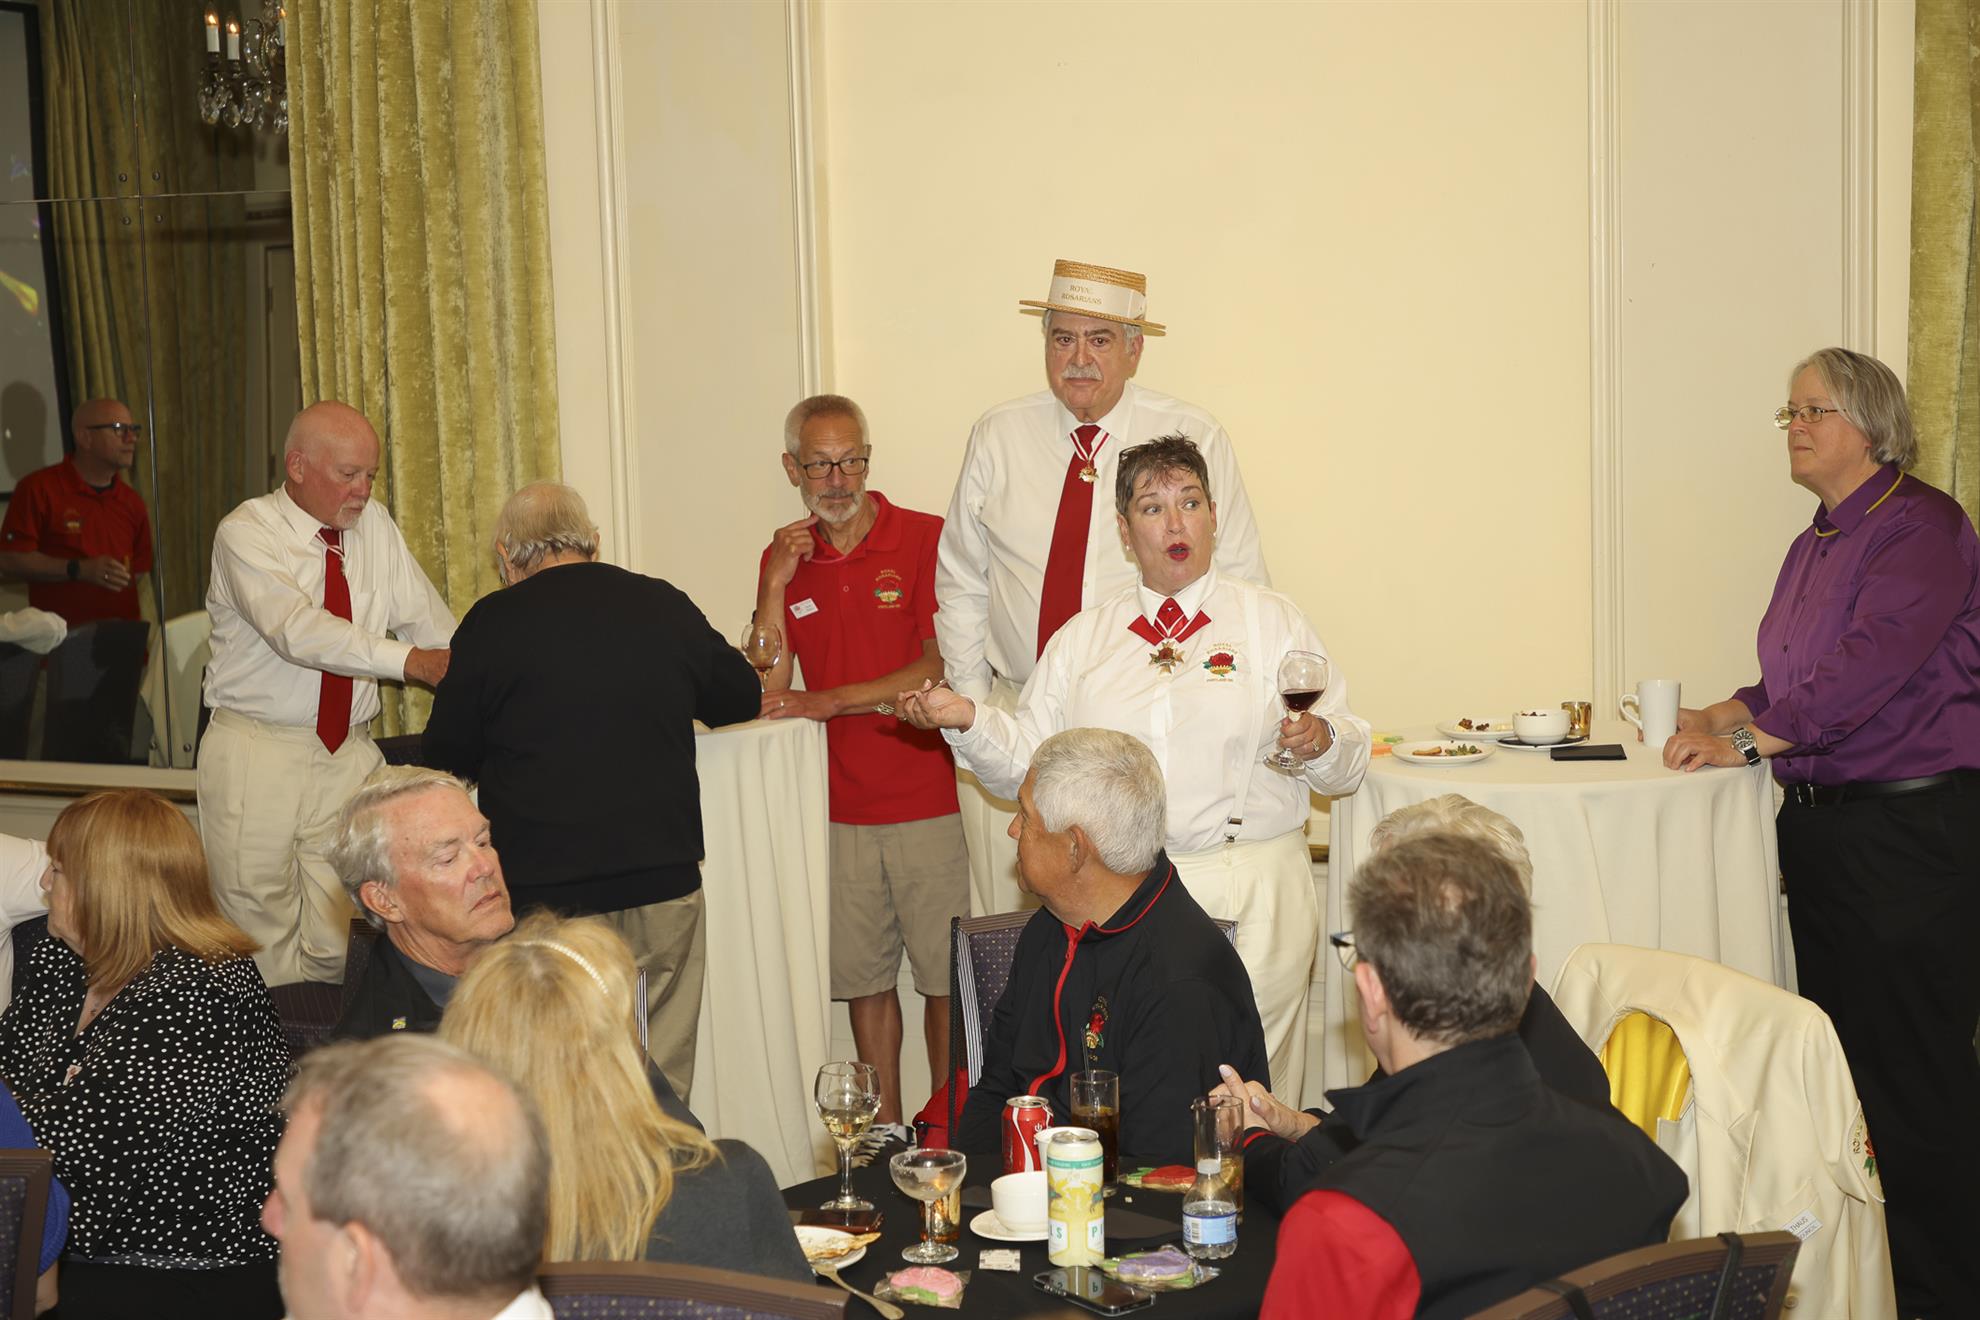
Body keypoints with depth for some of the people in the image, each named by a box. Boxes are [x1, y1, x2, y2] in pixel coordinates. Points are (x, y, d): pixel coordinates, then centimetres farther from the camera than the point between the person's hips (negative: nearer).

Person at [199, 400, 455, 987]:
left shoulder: (375, 526, 8)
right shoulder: (247, 532, -8)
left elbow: (430, 622, 7)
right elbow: (297, 629, -24)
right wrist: (407, 660, -31)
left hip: (348, 755, 4)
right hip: (257, 756, -4)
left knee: (334, 947, 2)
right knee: (261, 940, 0)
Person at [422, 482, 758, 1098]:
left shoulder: (491, 623, -7)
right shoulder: (664, 605, 1)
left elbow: (447, 755, 2)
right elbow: (742, 699, 16)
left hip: (543, 892, -2)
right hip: (664, 880, 2)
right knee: (663, 1077, 11)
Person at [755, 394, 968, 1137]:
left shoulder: (927, 540, -4)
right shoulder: (784, 558, 9)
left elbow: (943, 667, -10)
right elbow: (765, 691, 3)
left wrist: (830, 701, -9)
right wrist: (775, 584, -7)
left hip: (926, 803, -3)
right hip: (841, 810, 3)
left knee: (944, 977, 0)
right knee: (862, 977, 9)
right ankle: (885, 1127, 22)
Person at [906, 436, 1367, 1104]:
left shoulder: (1275, 622, 8)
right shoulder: (1081, 638, 14)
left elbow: (1348, 764, 5)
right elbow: (1030, 761, 10)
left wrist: (1320, 742, -16)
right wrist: (966, 719, -5)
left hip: (1253, 896, -1)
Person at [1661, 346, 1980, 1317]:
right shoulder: (1816, 542, 17)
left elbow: (1870, 664, -20)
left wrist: (1750, 738, -17)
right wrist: (1721, 717, 10)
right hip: (1822, 825, 9)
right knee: (1839, 1049, 13)